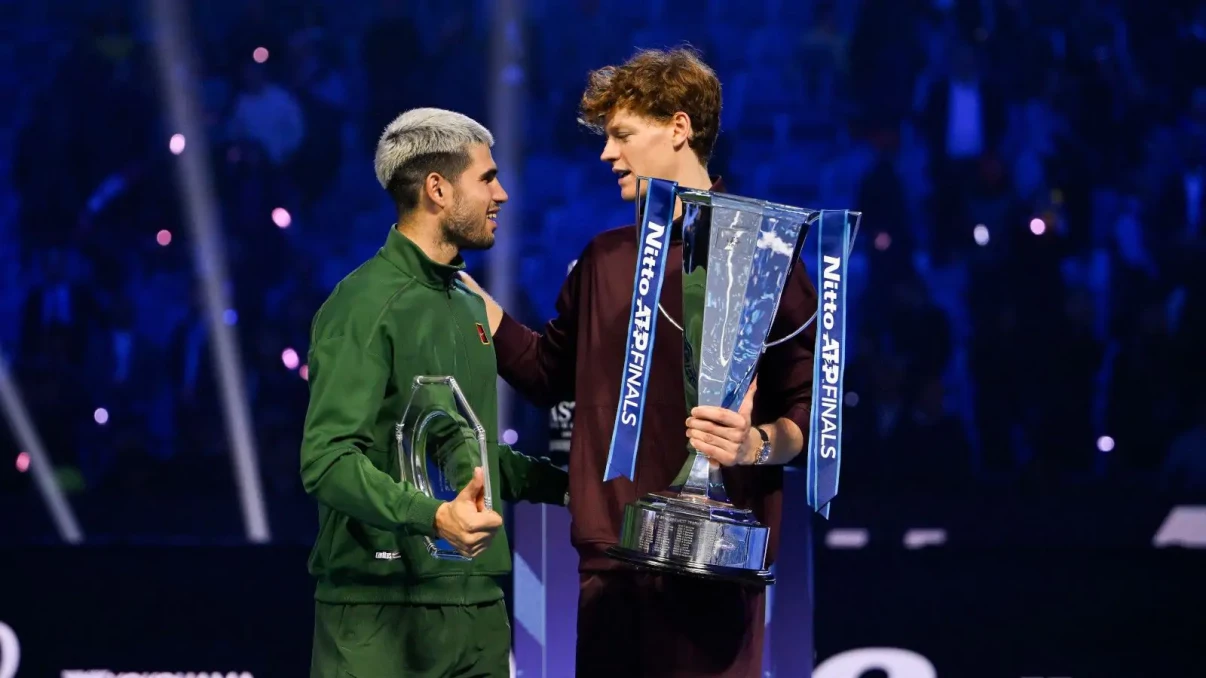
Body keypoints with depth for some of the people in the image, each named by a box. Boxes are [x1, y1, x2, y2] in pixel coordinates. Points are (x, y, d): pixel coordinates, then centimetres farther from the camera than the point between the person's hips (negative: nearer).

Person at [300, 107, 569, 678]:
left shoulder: (468, 307, 18)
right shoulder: (366, 305, -10)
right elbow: (328, 461, -20)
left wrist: (563, 485, 20)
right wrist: (432, 516, -31)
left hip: (478, 606, 8)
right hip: (384, 610, -8)